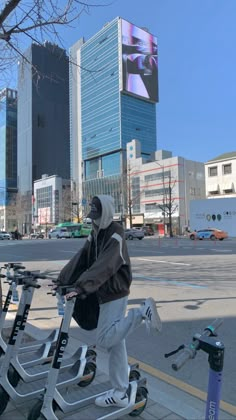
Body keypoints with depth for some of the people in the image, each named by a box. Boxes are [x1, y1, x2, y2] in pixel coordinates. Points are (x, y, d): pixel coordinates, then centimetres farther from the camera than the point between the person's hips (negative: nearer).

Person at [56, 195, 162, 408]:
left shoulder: (116, 235, -17)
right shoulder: (96, 234, 8)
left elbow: (104, 266, -30)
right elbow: (81, 259, 4)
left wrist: (80, 287, -37)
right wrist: (61, 281, -3)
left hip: (115, 293, -8)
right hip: (106, 293, 8)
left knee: (104, 340, -6)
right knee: (115, 342, 11)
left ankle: (142, 311, -1)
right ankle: (120, 393, 22)